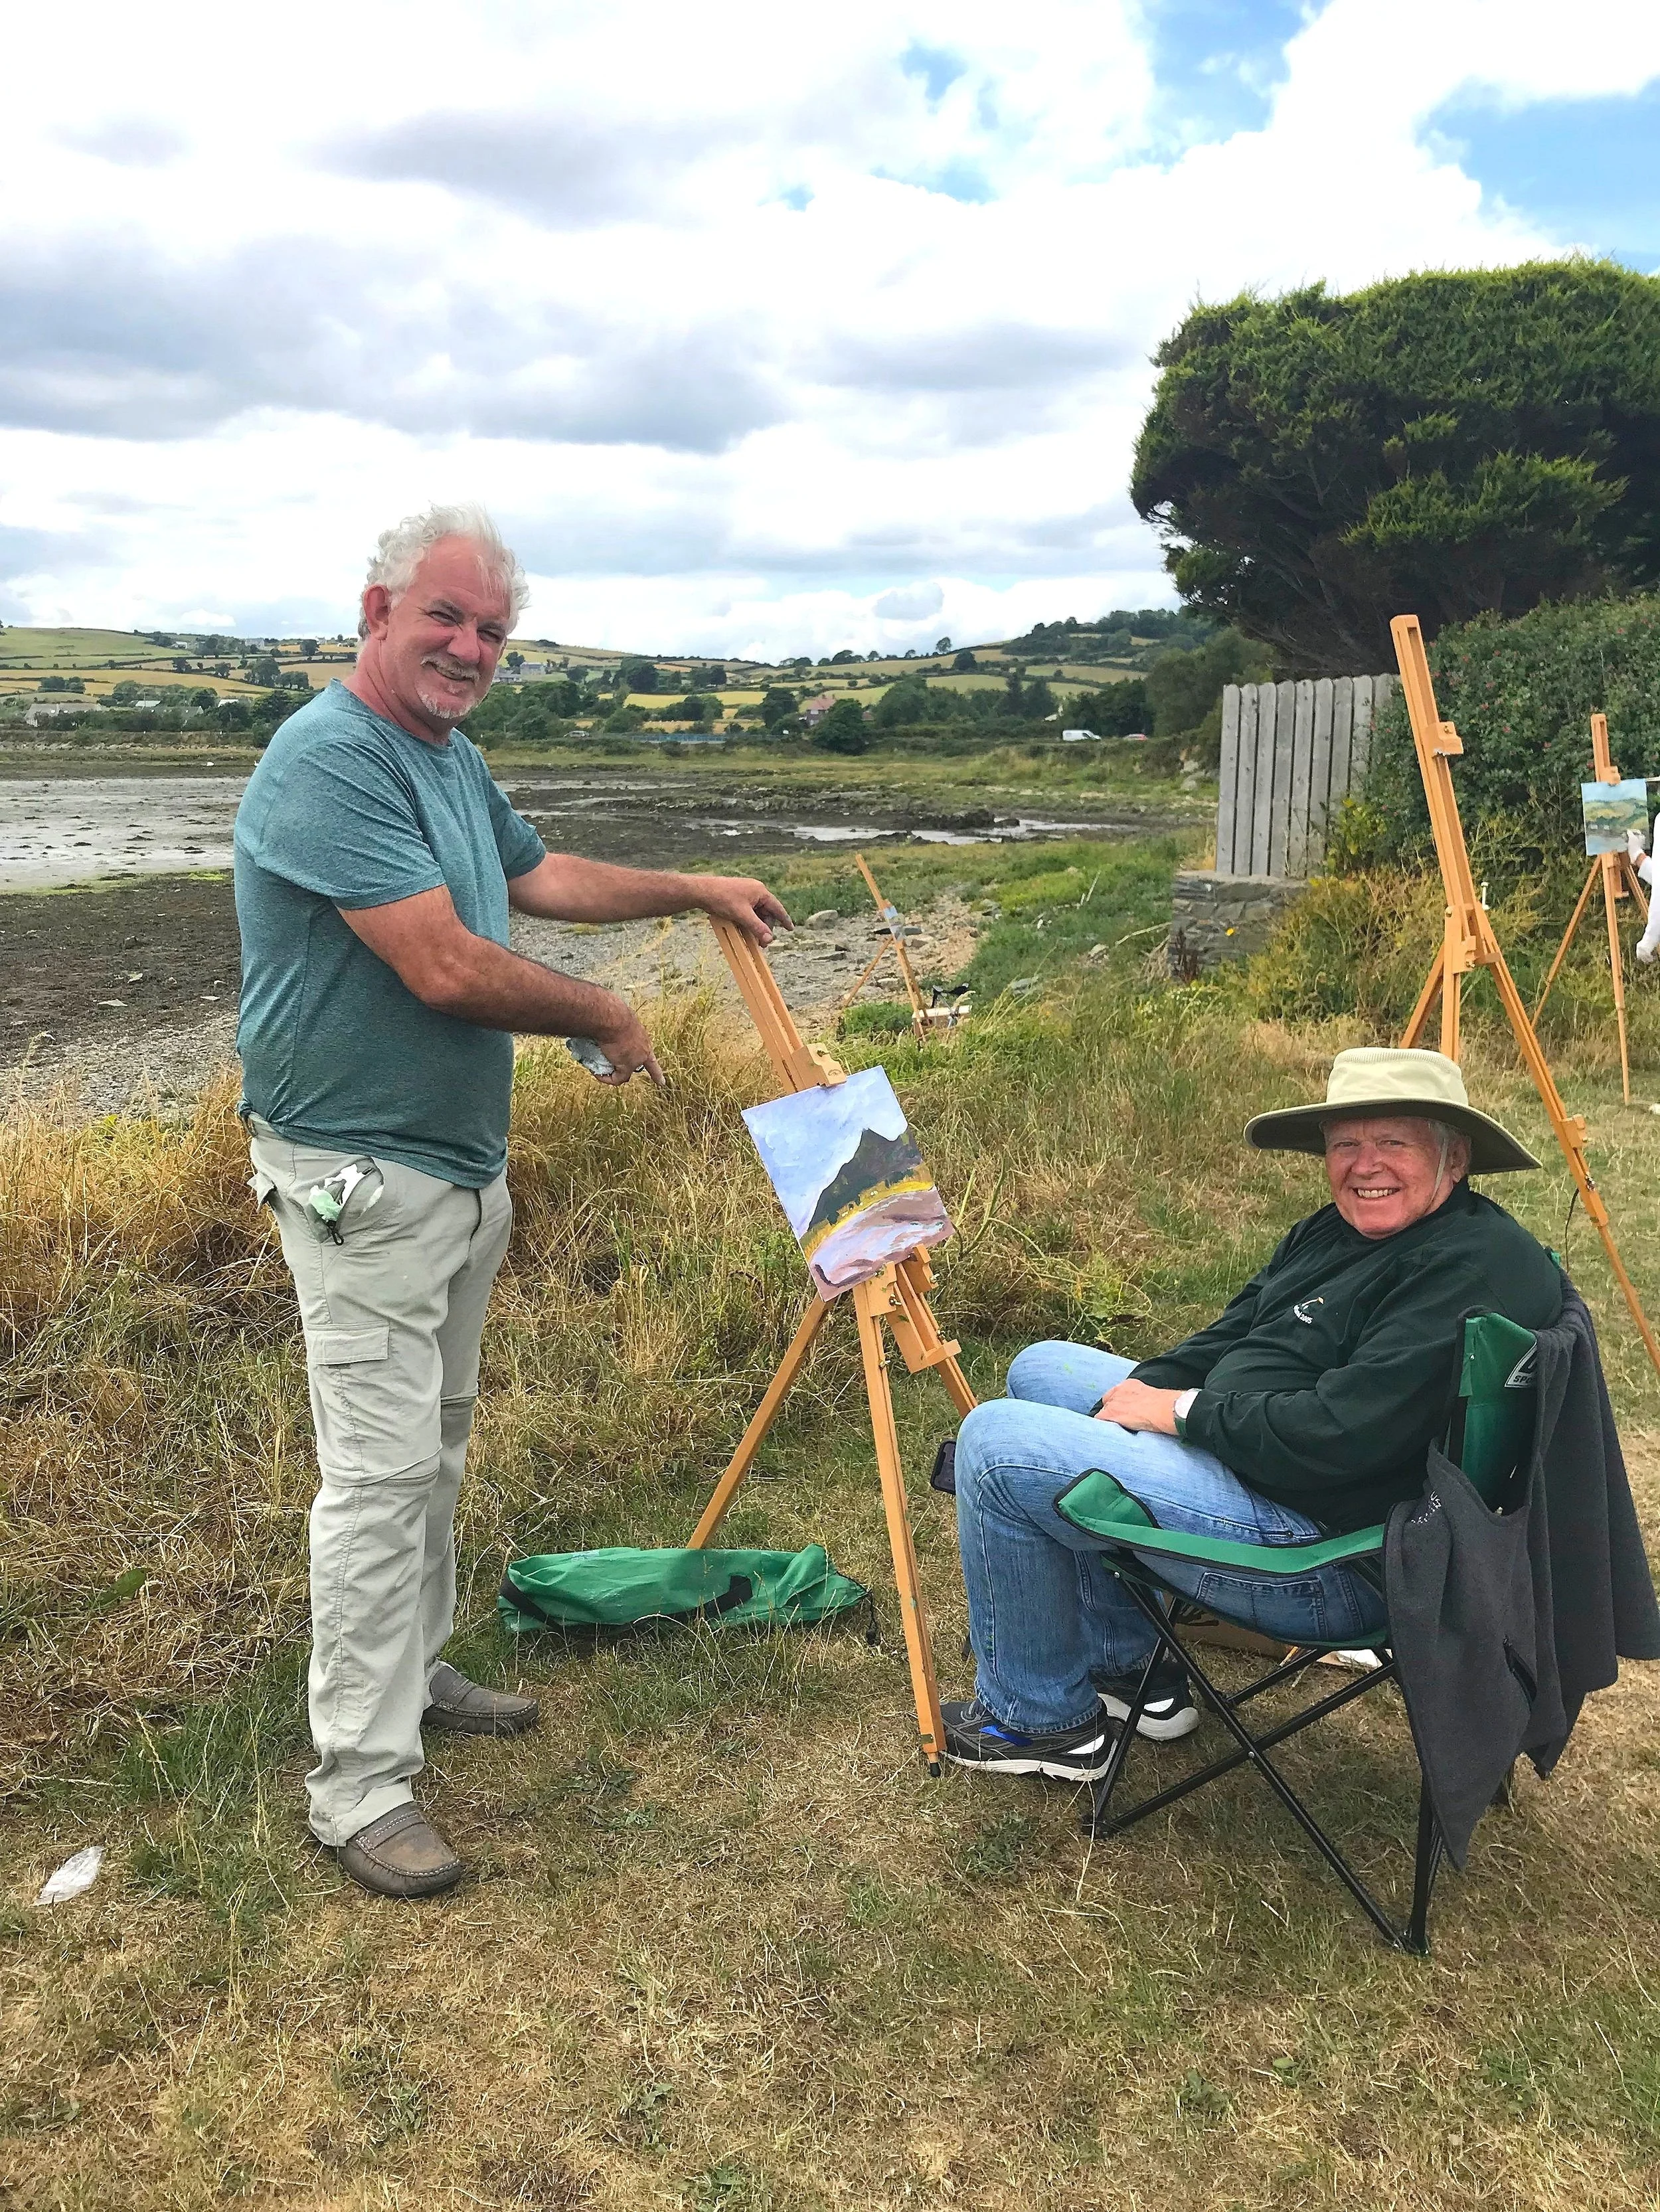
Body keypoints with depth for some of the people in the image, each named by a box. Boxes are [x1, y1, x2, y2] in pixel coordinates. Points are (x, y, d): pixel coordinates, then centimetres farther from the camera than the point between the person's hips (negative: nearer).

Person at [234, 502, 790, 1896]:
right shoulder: (331, 758, -21)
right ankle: (360, 1786, 9)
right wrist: (610, 1022, -13)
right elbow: (448, 967, -28)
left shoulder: (451, 757, 10)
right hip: (364, 1182, -10)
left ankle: (412, 1670, 38)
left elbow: (539, 876, 28)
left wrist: (694, 890, 26)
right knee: (381, 1469, -4)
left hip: (463, 1166, 10)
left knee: (437, 1444, 20)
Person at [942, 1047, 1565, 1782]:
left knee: (999, 1444, -15)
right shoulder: (1333, 1231, 9)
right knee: (1040, 1370, 20)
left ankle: (1042, 1720, 7)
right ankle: (1124, 1666, 23)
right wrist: (1135, 1397, -6)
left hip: (1332, 1555, -11)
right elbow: (1231, 1336, 13)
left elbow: (1337, 1437, -28)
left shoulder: (1480, 1267, -22)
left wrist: (1179, 1410, -15)